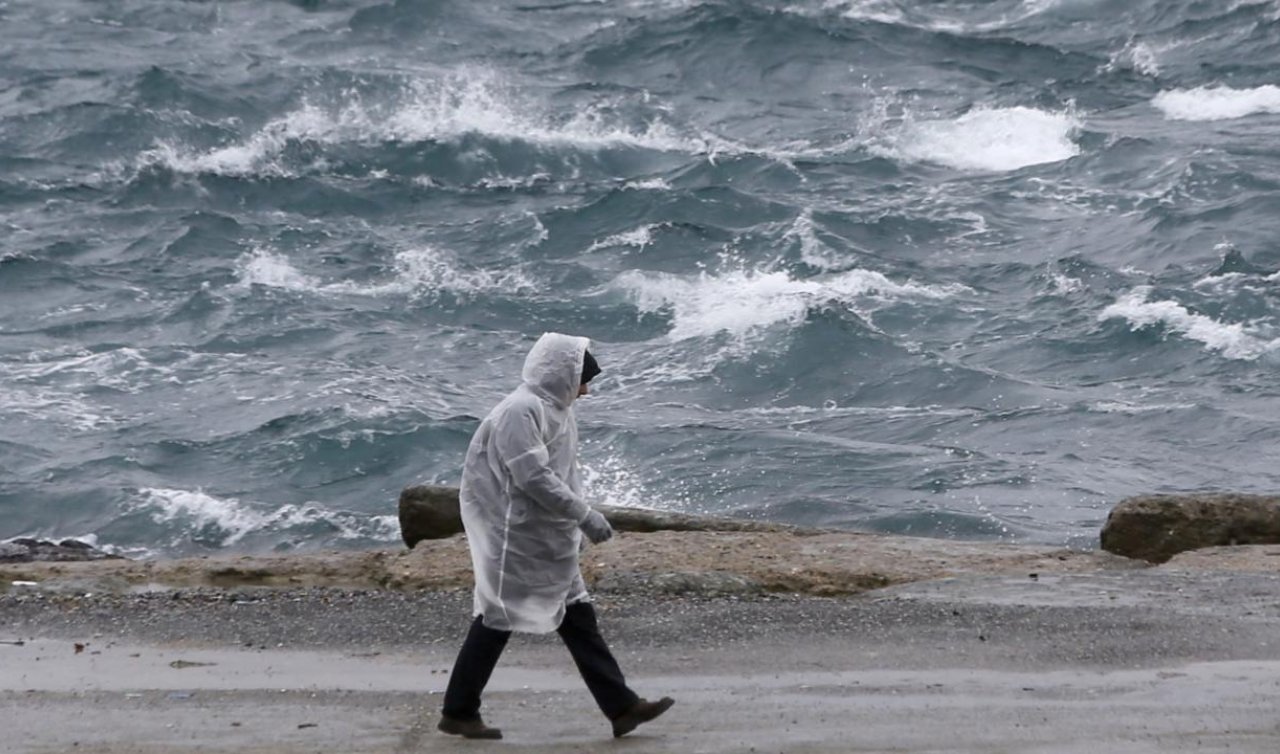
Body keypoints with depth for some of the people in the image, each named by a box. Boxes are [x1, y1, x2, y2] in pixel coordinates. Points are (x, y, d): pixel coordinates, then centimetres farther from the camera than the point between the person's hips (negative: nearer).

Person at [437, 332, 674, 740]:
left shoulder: (555, 410, 11)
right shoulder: (520, 412, -20)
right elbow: (534, 478, -26)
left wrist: (580, 517, 8)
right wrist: (585, 515, -23)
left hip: (550, 545, 10)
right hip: (515, 541, -10)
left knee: (578, 619, 7)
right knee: (498, 620, 0)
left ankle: (622, 707, 7)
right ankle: (458, 712, 12)